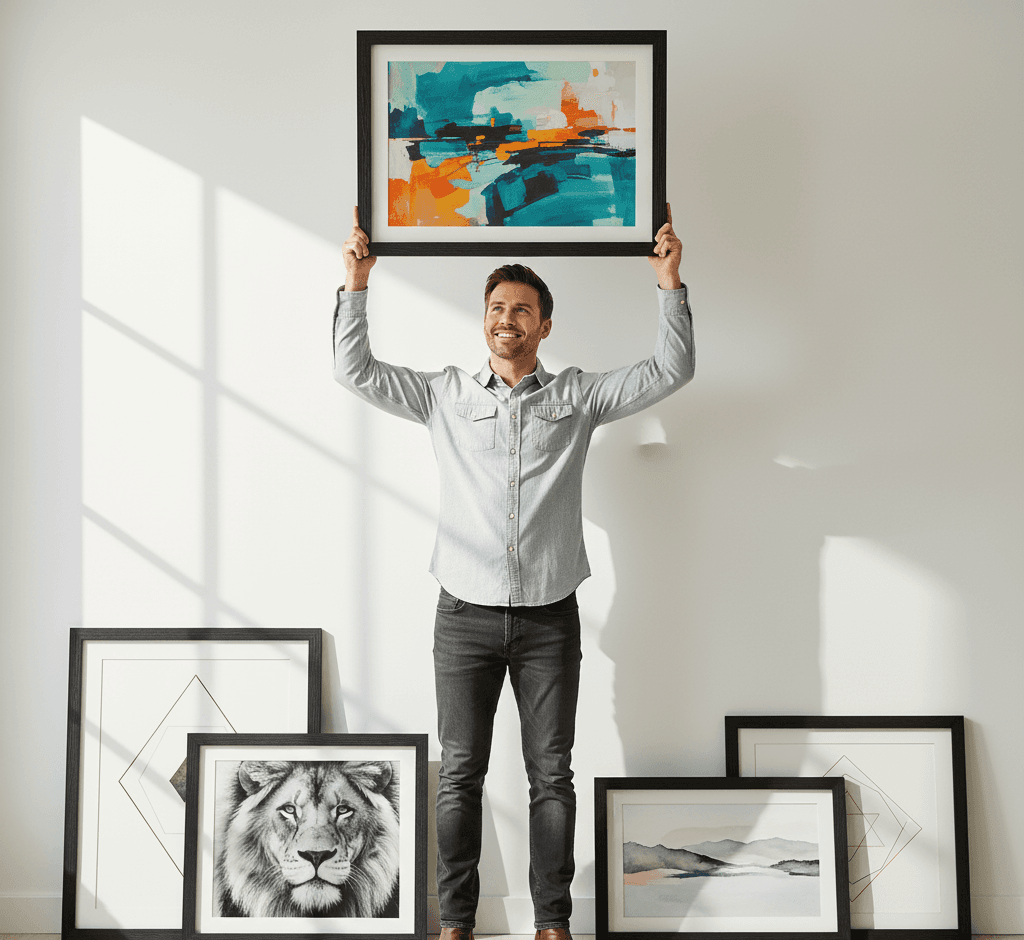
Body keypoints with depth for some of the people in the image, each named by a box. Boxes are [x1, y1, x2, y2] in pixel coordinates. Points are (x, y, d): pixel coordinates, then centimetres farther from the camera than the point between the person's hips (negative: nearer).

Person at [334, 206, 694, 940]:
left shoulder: (577, 397, 5)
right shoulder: (446, 395, 7)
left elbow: (671, 371, 1)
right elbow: (355, 370, 5)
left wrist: (671, 285, -6)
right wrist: (357, 284, -2)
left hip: (548, 618, 0)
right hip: (466, 615, 0)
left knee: (552, 774, 6)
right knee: (460, 774, 5)